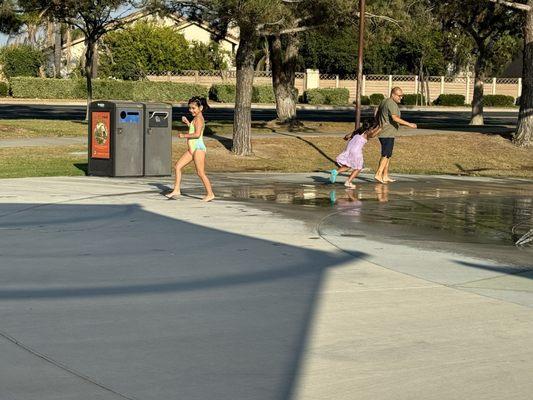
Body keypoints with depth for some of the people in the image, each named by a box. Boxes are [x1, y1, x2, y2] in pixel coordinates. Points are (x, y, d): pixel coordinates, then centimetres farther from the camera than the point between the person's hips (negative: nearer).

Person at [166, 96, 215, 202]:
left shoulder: (199, 119, -13)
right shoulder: (196, 118, 16)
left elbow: (197, 134, -24)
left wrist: (184, 135, -15)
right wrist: (187, 122, 19)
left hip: (198, 148, -10)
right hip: (192, 149, 10)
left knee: (200, 173, -6)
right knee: (178, 166, 7)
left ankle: (210, 194, 4)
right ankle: (176, 190, 10)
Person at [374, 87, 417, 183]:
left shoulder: (384, 102, 15)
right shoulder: (392, 104, -16)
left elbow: (376, 116, 24)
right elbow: (395, 118, -27)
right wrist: (409, 124, -28)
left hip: (383, 133, 10)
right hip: (387, 134, -10)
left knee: (388, 155, 13)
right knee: (386, 155, -11)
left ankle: (385, 176, 14)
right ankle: (378, 174, -16)